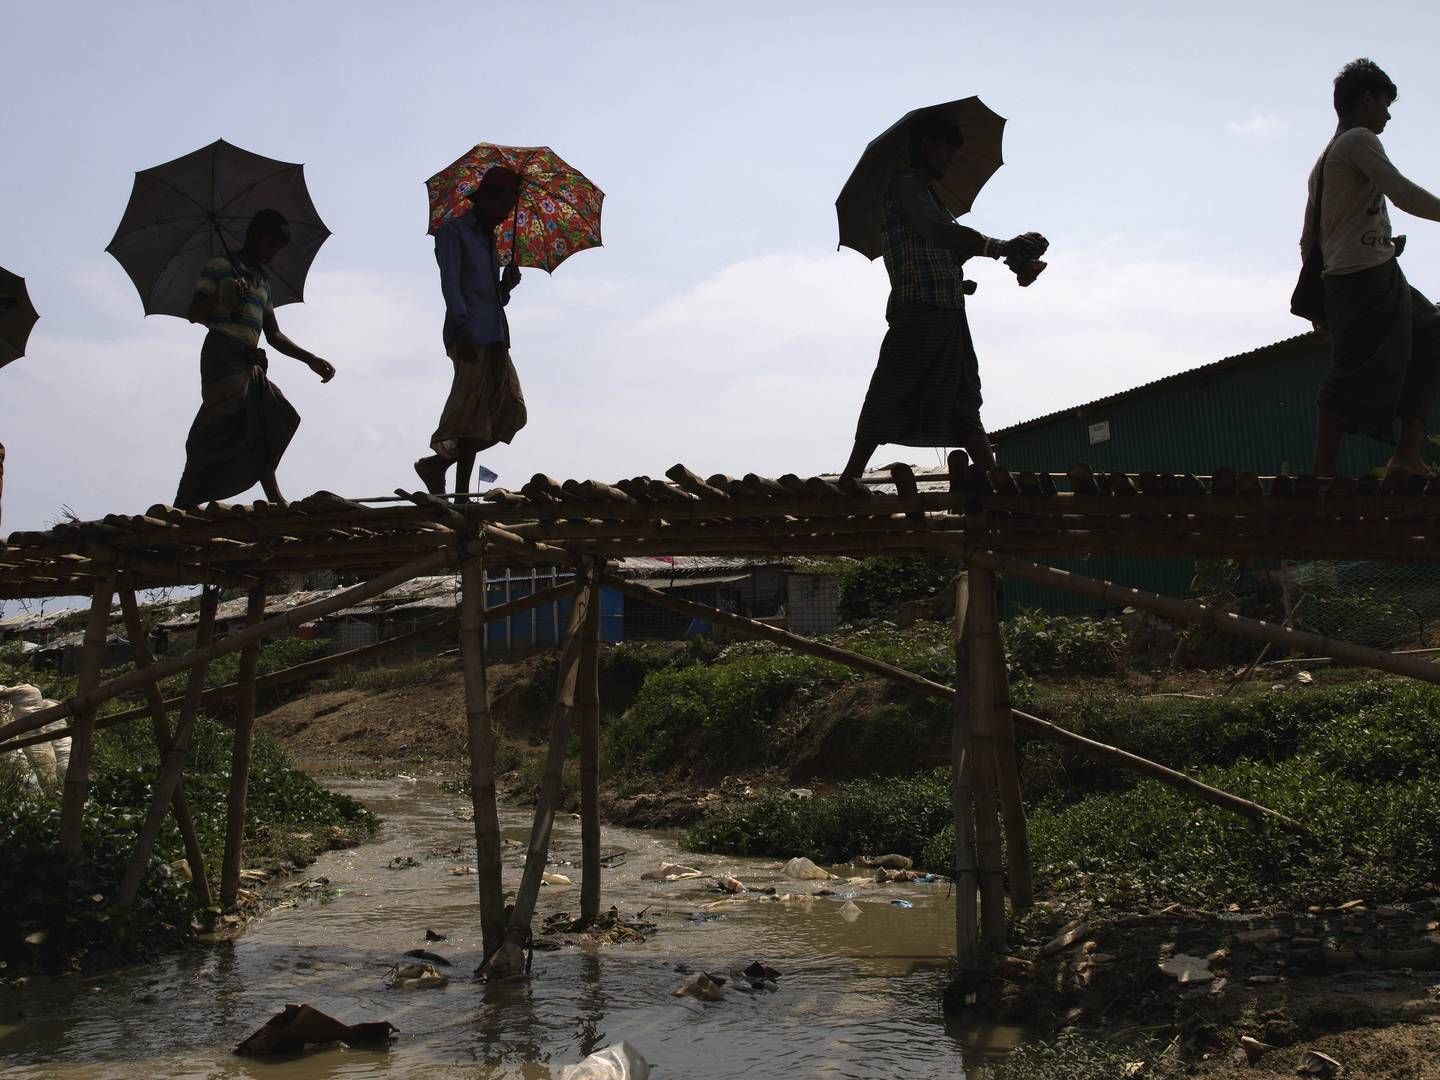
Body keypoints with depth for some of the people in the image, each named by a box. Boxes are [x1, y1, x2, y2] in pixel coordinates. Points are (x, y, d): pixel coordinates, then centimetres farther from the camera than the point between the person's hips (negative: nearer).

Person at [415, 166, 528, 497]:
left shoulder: (489, 239, 26)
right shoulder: (454, 231, 2)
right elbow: (451, 284, -10)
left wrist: (507, 286, 7)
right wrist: (463, 330, -20)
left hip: (495, 336, 8)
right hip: (471, 336, -8)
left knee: (511, 411, 2)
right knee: (473, 413, -12)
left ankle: (438, 464, 7)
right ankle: (462, 491, -10)